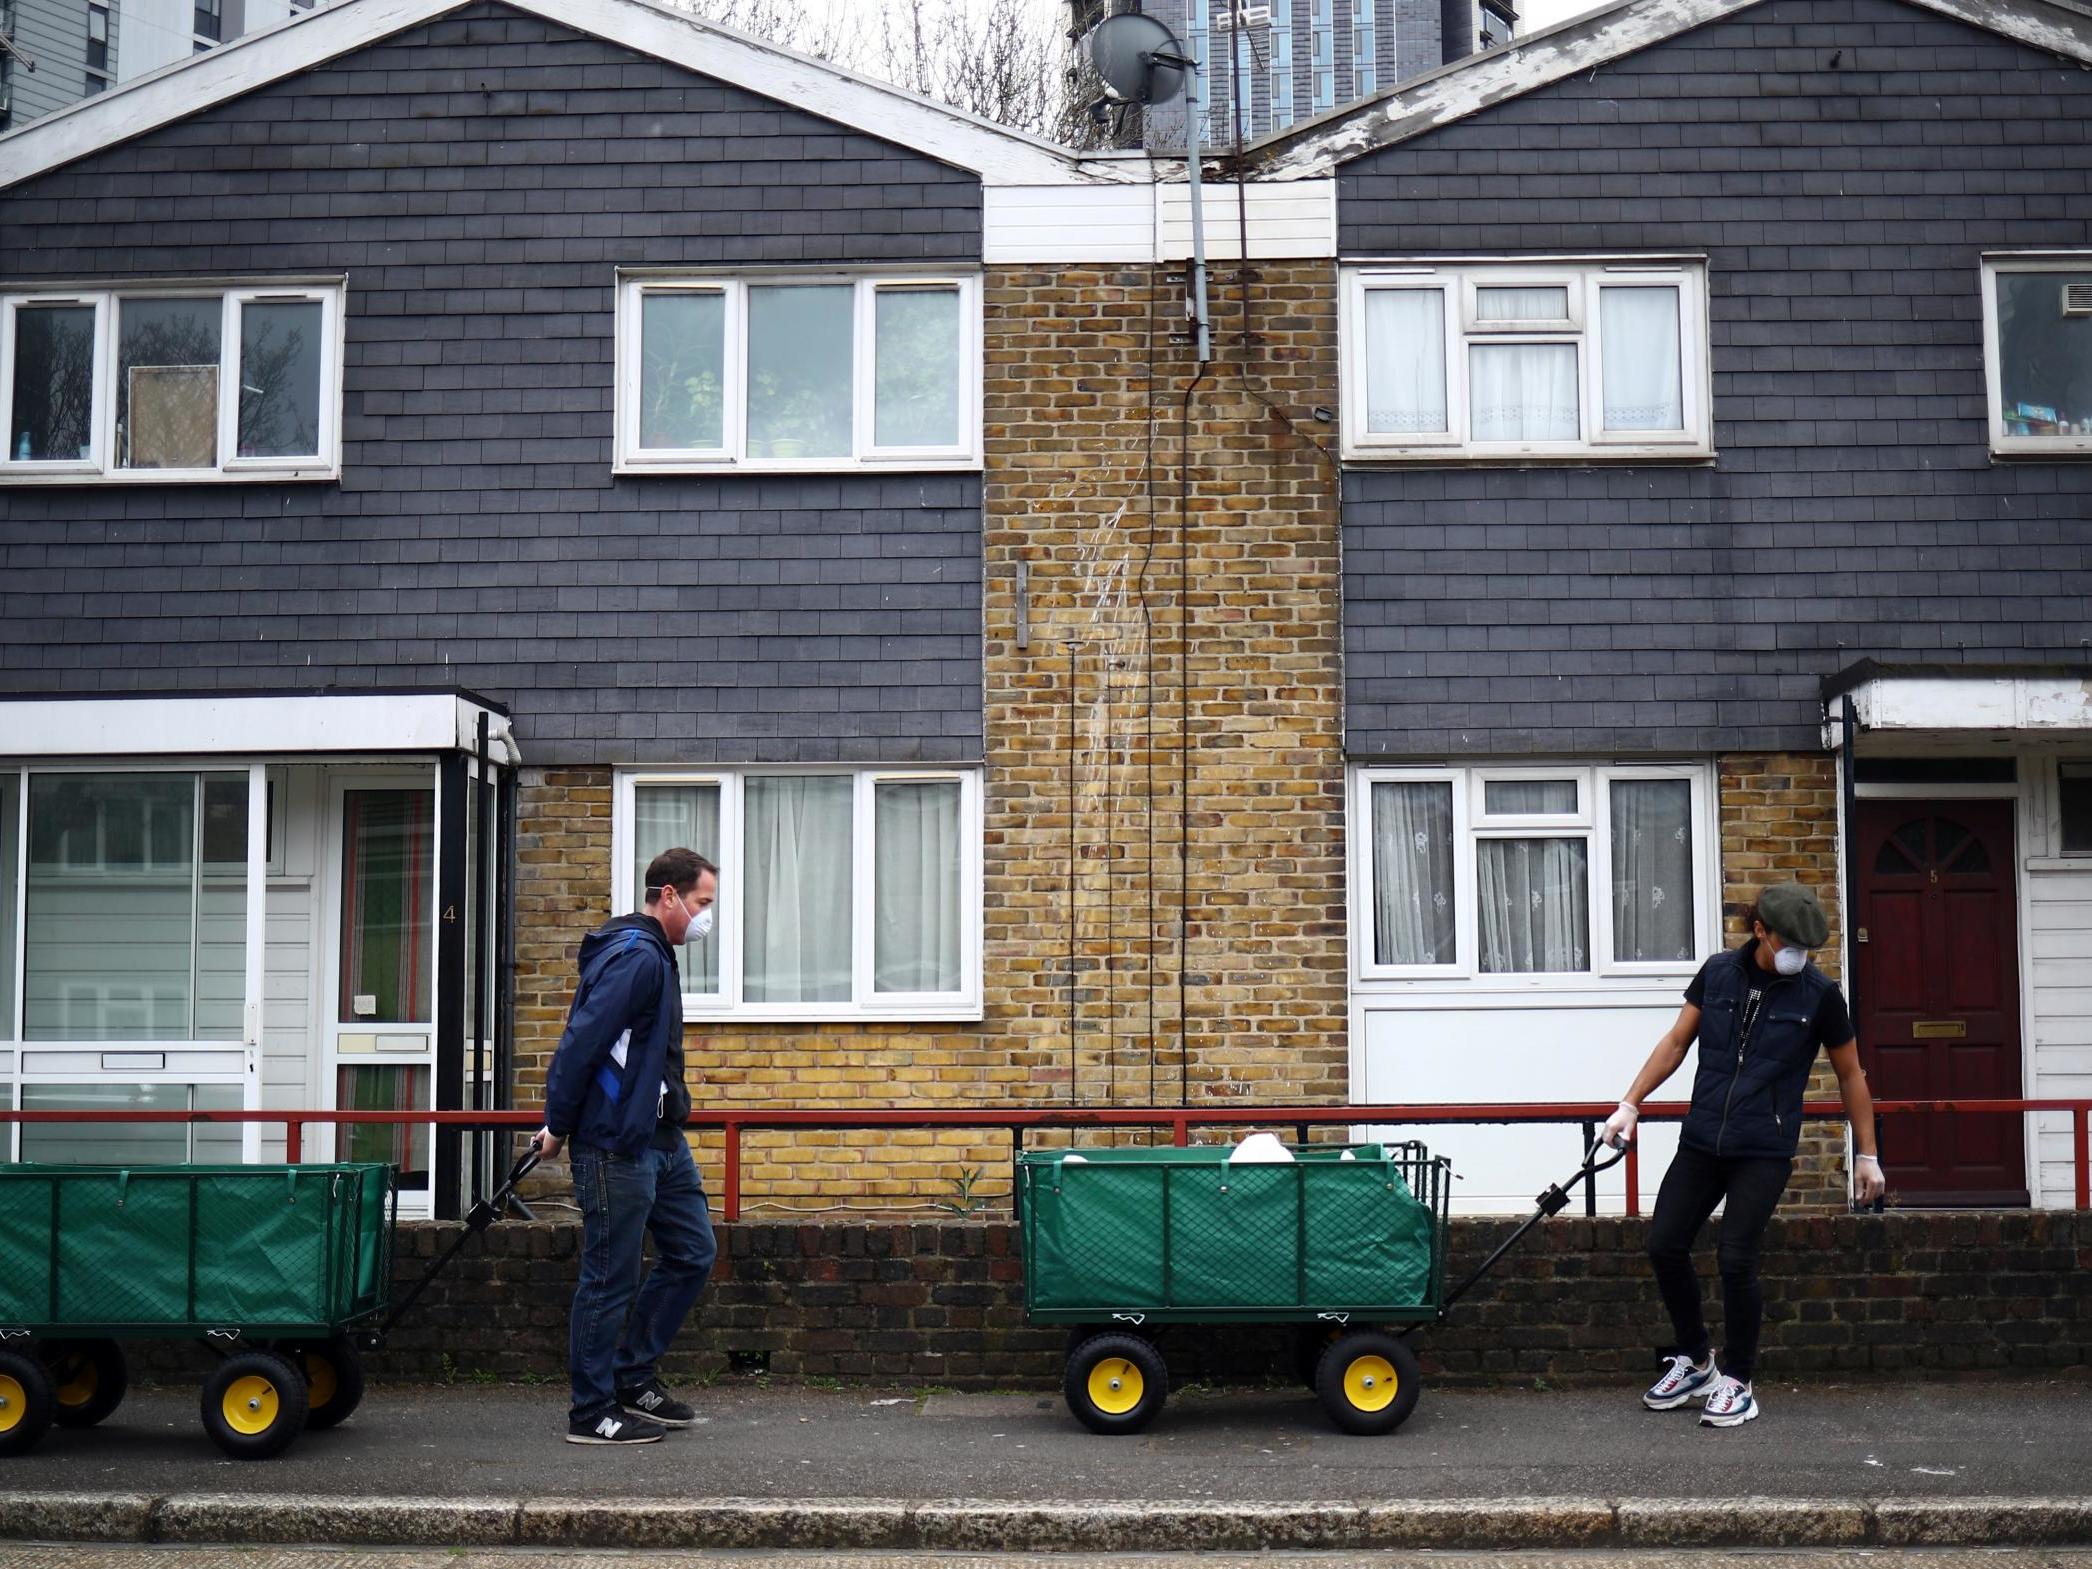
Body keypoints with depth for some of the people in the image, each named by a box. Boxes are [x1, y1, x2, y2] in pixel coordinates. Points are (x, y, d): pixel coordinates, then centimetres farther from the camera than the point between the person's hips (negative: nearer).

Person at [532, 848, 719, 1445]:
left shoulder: (654, 955, 16)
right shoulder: (634, 957, -17)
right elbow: (581, 1044, -22)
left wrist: (562, 1123, 18)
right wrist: (558, 1127, -14)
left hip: (659, 1139, 10)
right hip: (616, 1145, -10)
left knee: (693, 1252, 13)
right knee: (610, 1278, -1)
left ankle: (635, 1378, 23)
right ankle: (593, 1414, 9)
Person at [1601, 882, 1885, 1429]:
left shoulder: (1819, 994, -5)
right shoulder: (1718, 973, 2)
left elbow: (1850, 1076, 6)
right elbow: (1676, 1042, 9)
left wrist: (1867, 1155, 7)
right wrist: (1630, 1105, 4)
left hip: (1764, 1152, -4)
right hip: (1701, 1142, 4)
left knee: (1735, 1259, -11)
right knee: (1664, 1245, 0)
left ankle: (1736, 1383, 7)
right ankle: (1694, 1359, 20)